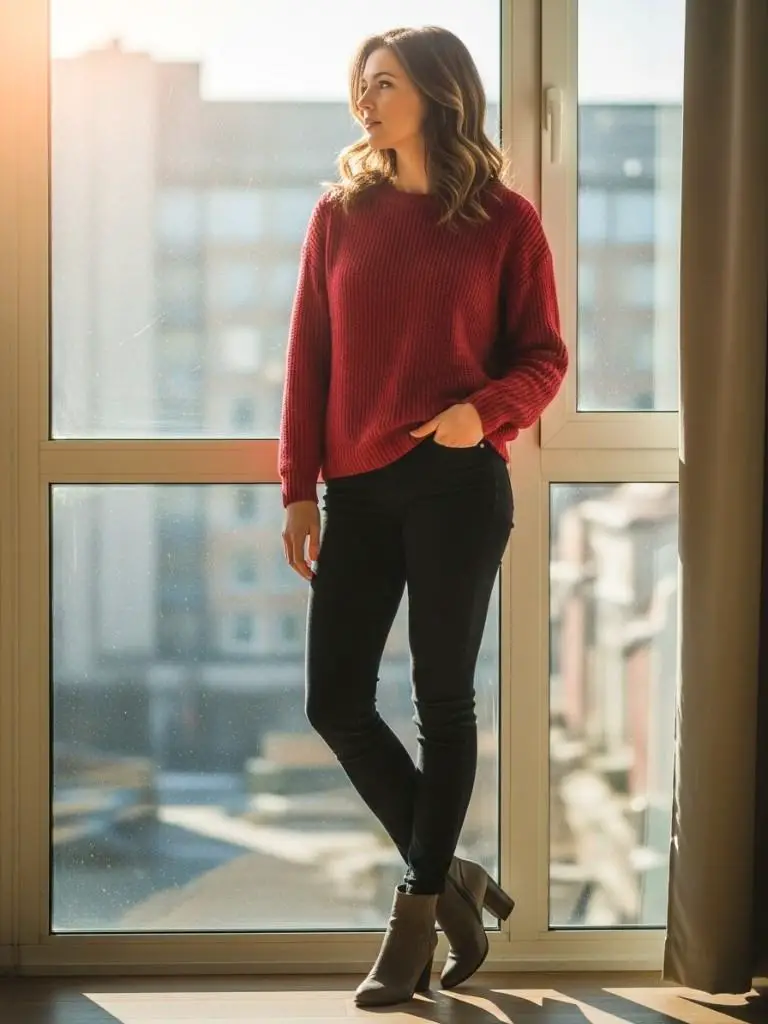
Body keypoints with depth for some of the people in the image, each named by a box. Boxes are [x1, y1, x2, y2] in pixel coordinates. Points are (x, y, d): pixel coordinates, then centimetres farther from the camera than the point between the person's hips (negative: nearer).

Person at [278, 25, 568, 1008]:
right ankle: (449, 877, 21)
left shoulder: (504, 219, -1)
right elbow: (308, 359, 7)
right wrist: (299, 490, 3)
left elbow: (544, 358, 0)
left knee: (442, 699, 3)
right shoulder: (340, 214, 7)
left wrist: (482, 410, -20)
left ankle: (418, 914, 16)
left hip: (457, 486, -4)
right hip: (359, 490, 4)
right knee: (335, 701, 2)